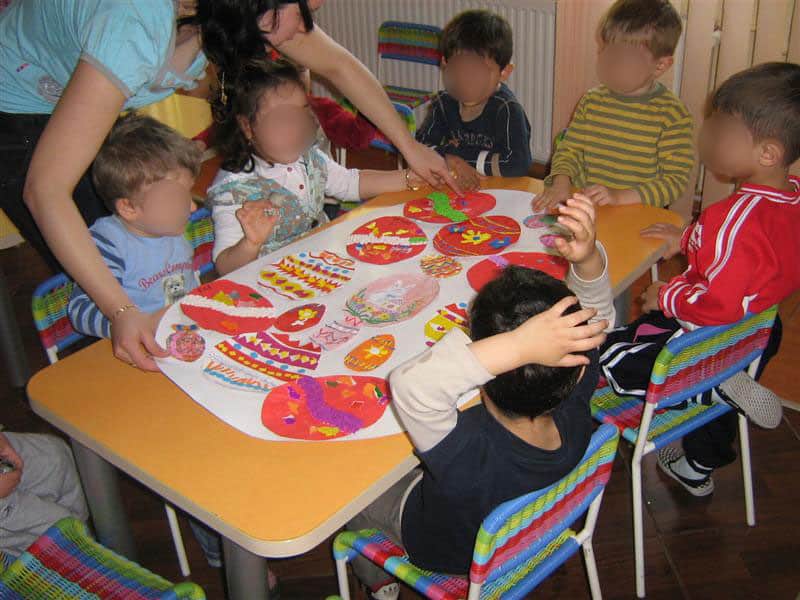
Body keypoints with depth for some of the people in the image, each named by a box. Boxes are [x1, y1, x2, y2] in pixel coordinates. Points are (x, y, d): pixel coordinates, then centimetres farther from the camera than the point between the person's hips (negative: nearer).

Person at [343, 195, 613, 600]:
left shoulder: (467, 456, -49)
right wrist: (588, 257, -41)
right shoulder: (574, 416, -33)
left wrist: (517, 346, -68)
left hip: (442, 549, -5)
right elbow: (598, 319, -22)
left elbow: (411, 384, -62)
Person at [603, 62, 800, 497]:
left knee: (605, 355, -4)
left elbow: (718, 304, -35)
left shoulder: (738, 217, -34)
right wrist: (688, 239, 10)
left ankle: (724, 389, -6)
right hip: (756, 336, 9)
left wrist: (666, 297, -19)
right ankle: (700, 468, 53)